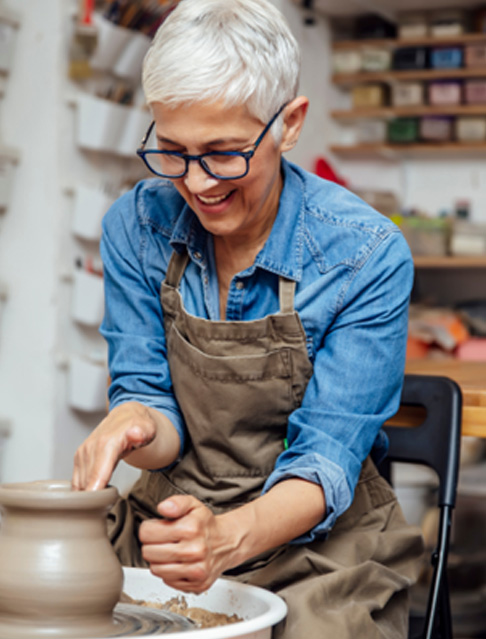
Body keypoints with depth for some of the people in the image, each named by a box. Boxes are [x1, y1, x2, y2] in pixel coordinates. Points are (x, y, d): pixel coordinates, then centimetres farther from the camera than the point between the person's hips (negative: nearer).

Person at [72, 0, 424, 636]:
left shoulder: (367, 255, -15)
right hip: (168, 524, 3)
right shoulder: (136, 225, -5)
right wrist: (133, 425, -25)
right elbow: (150, 395, 0)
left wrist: (228, 538, -36)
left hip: (319, 546, -2)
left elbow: (327, 457, -16)